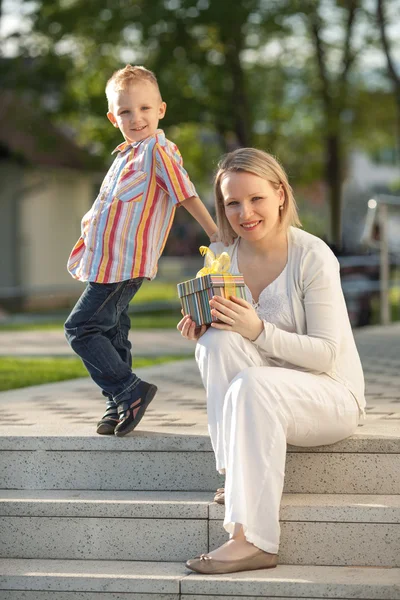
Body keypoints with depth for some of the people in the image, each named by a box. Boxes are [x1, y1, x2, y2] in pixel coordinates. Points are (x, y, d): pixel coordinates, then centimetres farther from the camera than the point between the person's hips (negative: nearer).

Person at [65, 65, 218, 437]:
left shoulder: (157, 150, -11)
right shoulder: (126, 154, 17)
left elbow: (186, 195, -13)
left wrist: (215, 236, -13)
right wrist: (94, 218, 15)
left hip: (124, 263, -10)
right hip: (109, 262, 10)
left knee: (81, 327, -12)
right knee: (110, 332, 14)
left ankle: (129, 391, -7)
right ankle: (121, 404, 22)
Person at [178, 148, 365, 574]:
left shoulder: (313, 257, -15)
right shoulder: (220, 257, 0)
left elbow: (326, 352, -18)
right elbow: (221, 330, 8)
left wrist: (259, 331, -30)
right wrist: (200, 332, -16)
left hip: (331, 394, -5)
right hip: (263, 395, 5)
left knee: (251, 387, -35)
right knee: (219, 341, -25)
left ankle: (252, 539, -35)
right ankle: (239, 479, -21)